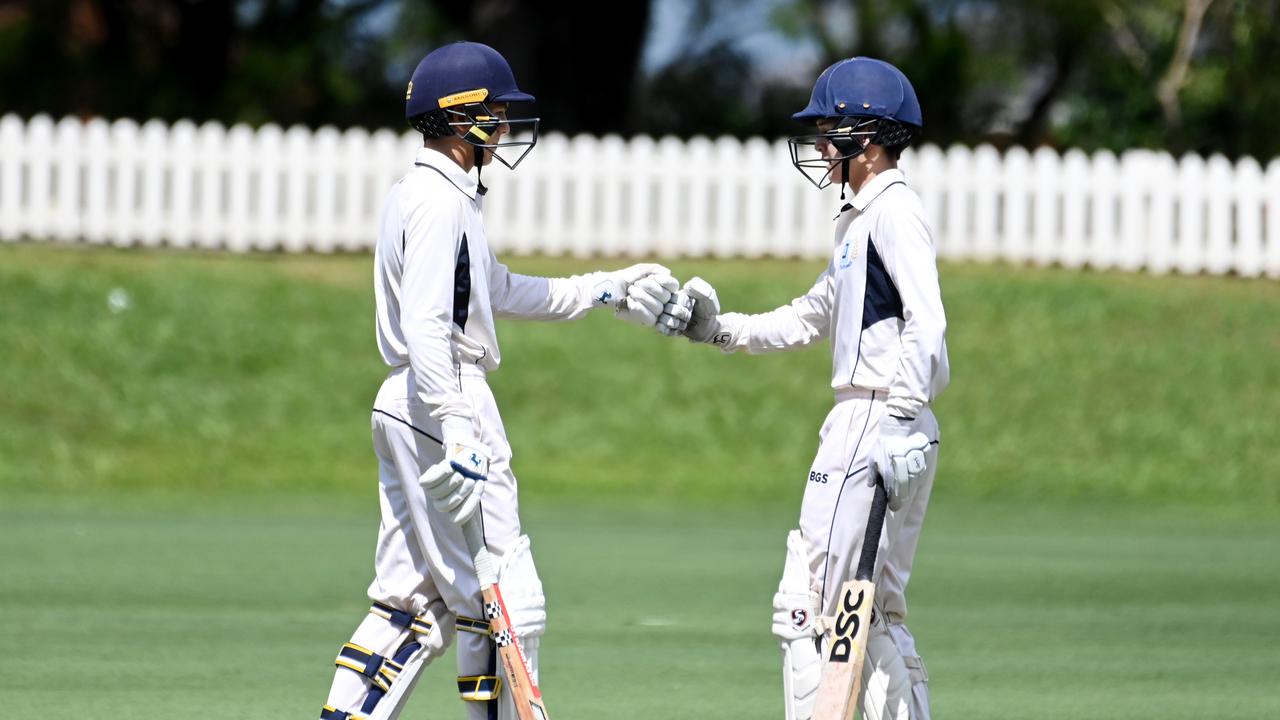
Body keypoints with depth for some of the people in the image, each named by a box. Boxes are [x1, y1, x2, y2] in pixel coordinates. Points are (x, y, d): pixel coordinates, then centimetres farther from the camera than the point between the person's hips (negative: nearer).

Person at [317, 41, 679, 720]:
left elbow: (500, 292, 27)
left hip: (407, 410, 10)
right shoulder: (439, 201, -14)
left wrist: (605, 290, 28)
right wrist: (456, 434, -28)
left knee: (410, 601, 11)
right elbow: (425, 328, -22)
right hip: (445, 405, -10)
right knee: (506, 601, -5)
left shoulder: (414, 195, 18)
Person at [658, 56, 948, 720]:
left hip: (875, 422, -11)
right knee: (875, 614, 13)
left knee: (807, 608, -9)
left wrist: (901, 422, -28)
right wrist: (713, 328, 20)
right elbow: (807, 321, 29)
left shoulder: (894, 213, -10)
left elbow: (926, 324, -21)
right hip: (860, 427, 11)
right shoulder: (858, 221, 21)